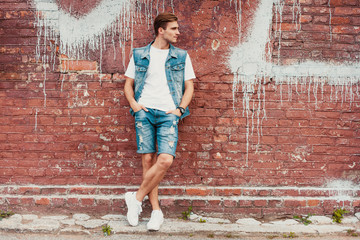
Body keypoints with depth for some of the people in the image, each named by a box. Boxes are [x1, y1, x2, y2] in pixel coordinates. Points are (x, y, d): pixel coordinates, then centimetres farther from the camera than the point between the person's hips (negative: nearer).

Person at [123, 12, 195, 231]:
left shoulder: (181, 56, 13)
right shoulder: (139, 55, 12)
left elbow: (189, 86, 12)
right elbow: (128, 84, 17)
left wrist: (180, 109, -2)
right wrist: (134, 104, 0)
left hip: (168, 114, 0)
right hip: (144, 112, 1)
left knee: (165, 160, -17)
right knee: (148, 159, -4)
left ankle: (136, 198, 2)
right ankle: (156, 211, 7)